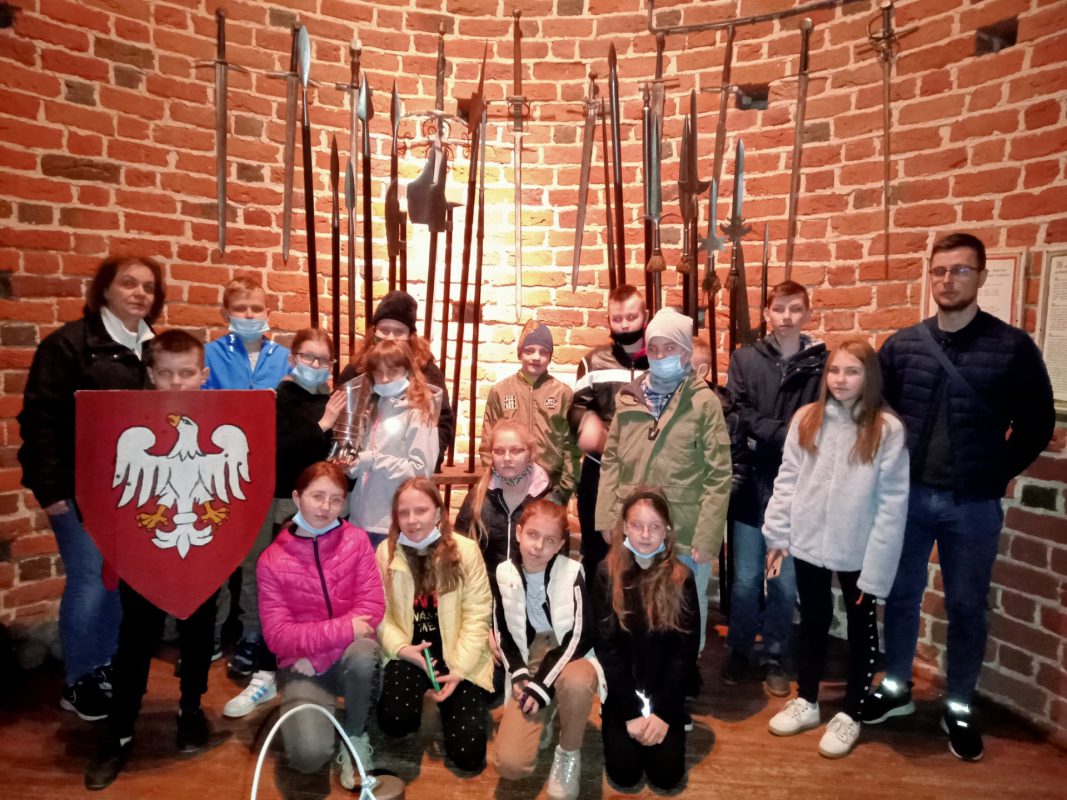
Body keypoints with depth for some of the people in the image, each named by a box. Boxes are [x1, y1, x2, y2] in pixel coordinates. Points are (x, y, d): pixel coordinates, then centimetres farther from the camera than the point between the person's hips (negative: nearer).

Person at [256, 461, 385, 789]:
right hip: (303, 667, -1)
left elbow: (373, 607, -11)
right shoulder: (272, 560, -7)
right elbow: (277, 636, -11)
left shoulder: (356, 540, -5)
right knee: (309, 755, -25)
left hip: (350, 653, 1)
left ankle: (355, 735, -6)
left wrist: (314, 650, -19)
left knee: (362, 653, -36)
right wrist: (343, 629, -23)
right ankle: (309, 712, 13)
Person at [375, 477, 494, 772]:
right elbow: (380, 615, -2)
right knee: (395, 721, -25)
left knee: (468, 754, -7)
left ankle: (448, 703, 25)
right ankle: (420, 695, 12)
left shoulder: (465, 550, -11)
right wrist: (402, 649, -18)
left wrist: (458, 669, -16)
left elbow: (477, 616, -10)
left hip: (460, 658, -1)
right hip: (408, 653, 1)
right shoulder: (386, 552, -4)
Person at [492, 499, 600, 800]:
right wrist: (519, 676, -9)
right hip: (528, 666, 3)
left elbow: (581, 637, -16)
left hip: (569, 659, -2)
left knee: (576, 682, -42)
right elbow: (502, 633, 6)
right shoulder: (504, 573, -4)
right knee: (510, 764, -15)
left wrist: (543, 685, -20)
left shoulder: (572, 572, -14)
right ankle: (544, 719, 17)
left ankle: (569, 753, -10)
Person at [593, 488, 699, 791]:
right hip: (622, 692, 0)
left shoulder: (681, 578, -7)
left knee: (666, 775, -9)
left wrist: (663, 711, -12)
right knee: (624, 773, -9)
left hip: (665, 692, 1)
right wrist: (631, 711, -13)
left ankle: (661, 722, 20)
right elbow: (606, 647, -9)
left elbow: (686, 649, -6)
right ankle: (614, 724, 20)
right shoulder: (607, 574, -9)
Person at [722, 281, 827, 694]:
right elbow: (740, 416, -6)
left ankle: (774, 659, 27)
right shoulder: (745, 358, 3)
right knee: (745, 579, 9)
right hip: (752, 483, 0)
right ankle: (738, 652, 28)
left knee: (785, 582, 10)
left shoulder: (822, 363, 2)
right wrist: (787, 435, -16)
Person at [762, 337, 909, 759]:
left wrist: (876, 566, -13)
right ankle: (806, 701, 38)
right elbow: (787, 481, 2)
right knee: (812, 623, 19)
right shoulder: (806, 419, -3)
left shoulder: (888, 429, -12)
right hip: (808, 544, 3)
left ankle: (850, 714, 34)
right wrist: (777, 535, 1)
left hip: (858, 551, -3)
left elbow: (893, 502, -12)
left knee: (861, 629, 15)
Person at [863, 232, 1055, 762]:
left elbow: (1038, 423, 1)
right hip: (907, 497, 2)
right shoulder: (900, 345, 1)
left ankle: (959, 709, 30)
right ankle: (896, 689, 32)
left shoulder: (1013, 347, -5)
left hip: (973, 505, -2)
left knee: (966, 607, 11)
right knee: (900, 596, 13)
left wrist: (997, 473, 0)